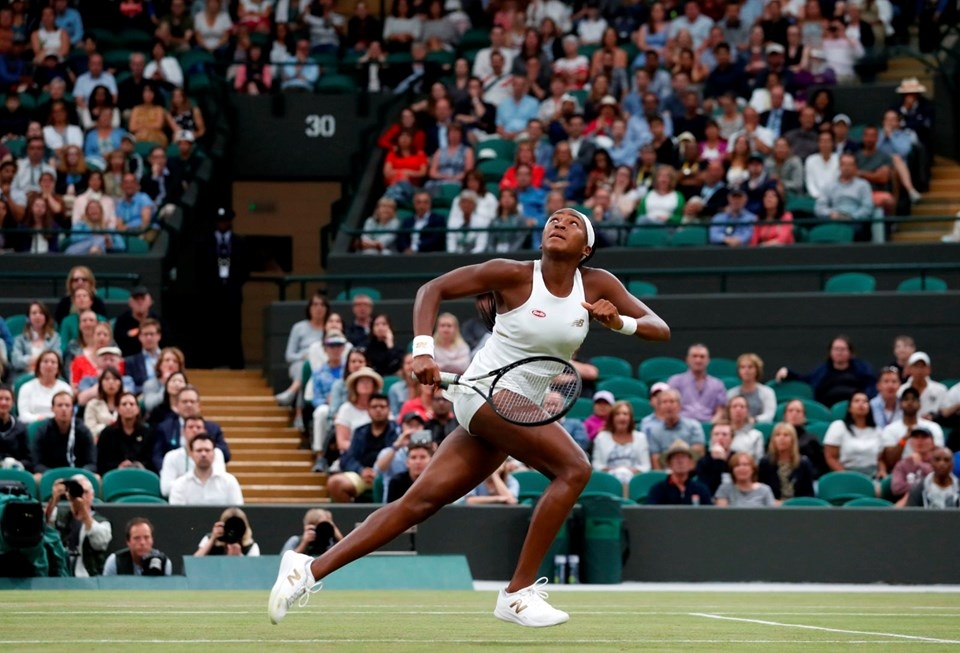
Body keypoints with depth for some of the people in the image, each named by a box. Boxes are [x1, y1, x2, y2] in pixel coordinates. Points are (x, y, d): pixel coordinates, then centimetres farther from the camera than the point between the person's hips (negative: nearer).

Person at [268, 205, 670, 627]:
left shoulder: (597, 285, 4)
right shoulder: (514, 275, -9)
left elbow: (659, 329, 1)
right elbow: (432, 289, -5)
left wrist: (619, 322, -21)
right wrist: (423, 351, -20)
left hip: (521, 411, 6)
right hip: (484, 391, -6)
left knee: (420, 502, 3)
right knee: (574, 468, -21)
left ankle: (310, 569, 4)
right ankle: (518, 593, -17)